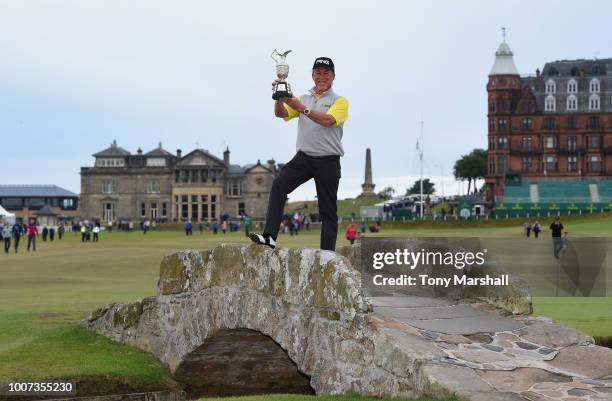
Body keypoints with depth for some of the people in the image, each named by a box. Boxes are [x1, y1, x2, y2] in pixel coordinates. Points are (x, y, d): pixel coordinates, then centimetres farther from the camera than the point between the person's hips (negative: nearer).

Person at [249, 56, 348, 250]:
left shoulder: (340, 101, 3)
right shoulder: (303, 98, 18)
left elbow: (327, 120, -16)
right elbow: (280, 113, 5)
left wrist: (301, 108, -22)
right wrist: (280, 96, -13)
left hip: (328, 161, -3)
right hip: (303, 157, 3)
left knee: (328, 211, 1)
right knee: (279, 183, -23)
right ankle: (269, 236, -28)